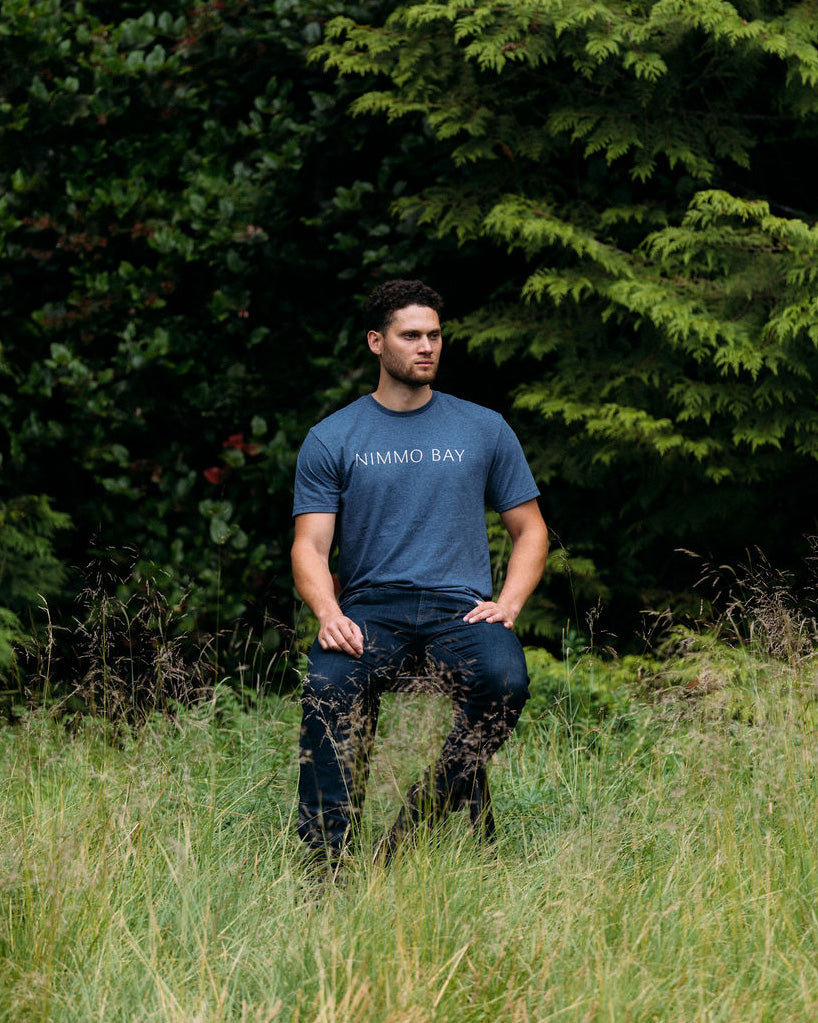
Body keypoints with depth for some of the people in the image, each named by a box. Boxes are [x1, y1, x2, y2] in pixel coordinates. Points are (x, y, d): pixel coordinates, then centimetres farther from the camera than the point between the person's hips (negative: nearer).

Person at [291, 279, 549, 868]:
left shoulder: (483, 431, 14)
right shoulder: (331, 440, 11)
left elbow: (530, 531, 17)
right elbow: (311, 546, 5)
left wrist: (507, 605, -3)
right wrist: (329, 613, -17)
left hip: (461, 607, 1)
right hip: (370, 608, -1)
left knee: (505, 681, -34)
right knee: (329, 686, -35)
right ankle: (326, 855, -33)